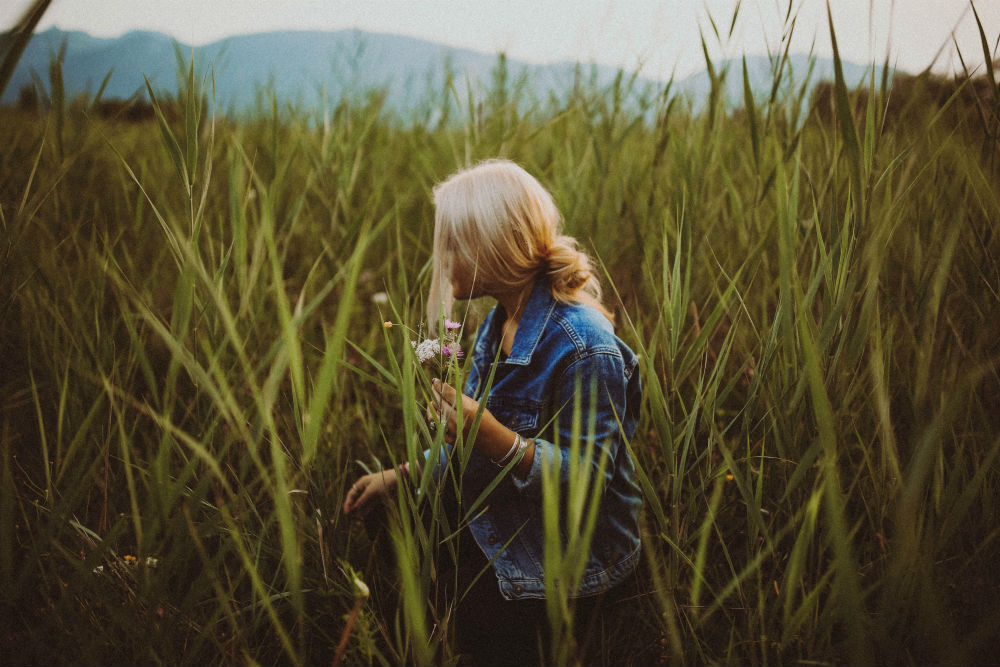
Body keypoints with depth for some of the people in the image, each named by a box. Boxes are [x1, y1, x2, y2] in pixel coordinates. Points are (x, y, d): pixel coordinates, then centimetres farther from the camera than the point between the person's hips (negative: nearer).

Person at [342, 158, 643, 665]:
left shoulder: (583, 347, -25)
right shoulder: (500, 323, 3)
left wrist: (492, 436, -35)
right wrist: (398, 476, 8)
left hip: (565, 565, -8)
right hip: (495, 537, 8)